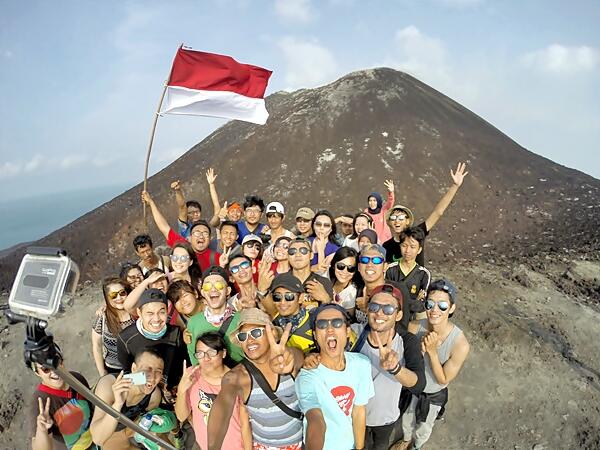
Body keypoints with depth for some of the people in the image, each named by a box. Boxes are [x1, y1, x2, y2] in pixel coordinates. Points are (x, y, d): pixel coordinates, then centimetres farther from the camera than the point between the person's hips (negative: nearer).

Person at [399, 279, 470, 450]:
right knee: (407, 420, 31)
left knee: (424, 428, 28)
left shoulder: (460, 344, -35)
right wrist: (421, 349, -36)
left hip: (434, 395, -1)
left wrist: (432, 351, -37)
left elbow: (443, 380, -23)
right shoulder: (415, 327, -28)